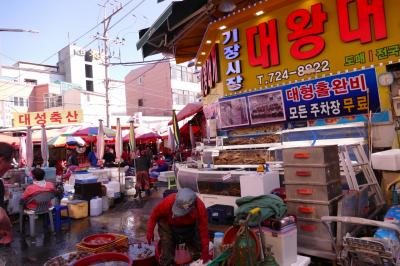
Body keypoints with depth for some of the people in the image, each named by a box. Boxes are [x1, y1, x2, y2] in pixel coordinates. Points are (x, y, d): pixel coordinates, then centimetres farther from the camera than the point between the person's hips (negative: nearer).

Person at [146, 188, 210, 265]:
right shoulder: (168, 201, -39)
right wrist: (150, 231, -18)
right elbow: (155, 214, -19)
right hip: (168, 225, -1)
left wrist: (205, 252, -21)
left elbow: (203, 229, -26)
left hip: (189, 226, 2)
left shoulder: (200, 207, -36)